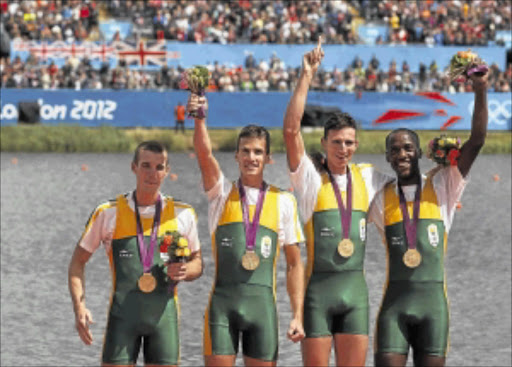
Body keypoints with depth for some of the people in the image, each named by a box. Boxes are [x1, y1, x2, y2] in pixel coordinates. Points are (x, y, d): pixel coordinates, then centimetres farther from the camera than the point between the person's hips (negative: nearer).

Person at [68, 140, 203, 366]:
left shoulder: (183, 215, 6)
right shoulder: (109, 213, 2)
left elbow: (197, 262, 18)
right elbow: (78, 262, 8)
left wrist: (184, 271, -7)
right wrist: (79, 308, -5)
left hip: (164, 313, 1)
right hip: (122, 314, -1)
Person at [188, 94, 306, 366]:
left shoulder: (283, 201, 7)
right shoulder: (222, 193, 7)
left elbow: (294, 264, 9)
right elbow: (204, 154, -13)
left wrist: (297, 316, 2)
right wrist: (199, 119, -31)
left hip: (262, 303, 1)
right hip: (222, 302, -1)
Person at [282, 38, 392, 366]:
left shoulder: (366, 177, 9)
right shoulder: (310, 176, -3)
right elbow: (291, 129, -14)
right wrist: (306, 77, -18)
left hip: (355, 289, 3)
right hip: (317, 287, -3)